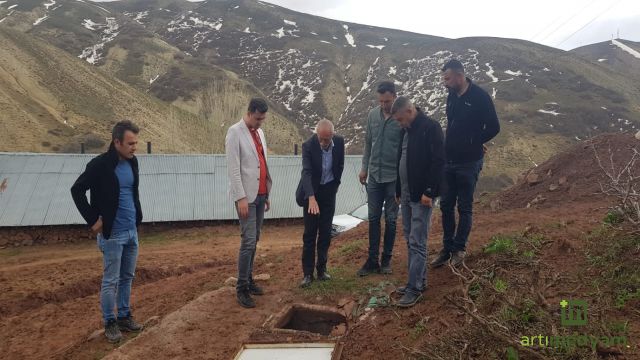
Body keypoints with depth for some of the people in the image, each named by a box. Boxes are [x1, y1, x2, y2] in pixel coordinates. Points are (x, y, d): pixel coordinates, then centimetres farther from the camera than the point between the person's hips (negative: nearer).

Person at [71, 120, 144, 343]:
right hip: (112, 234, -6)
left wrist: (137, 217, 11)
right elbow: (77, 190, -11)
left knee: (127, 278, 15)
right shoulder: (100, 165, -16)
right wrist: (92, 220, -12)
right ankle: (110, 323, 18)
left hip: (132, 231, 6)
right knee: (111, 281, 4)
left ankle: (124, 317, 28)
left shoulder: (132, 162, 4)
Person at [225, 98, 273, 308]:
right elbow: (233, 168, -13)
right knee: (248, 241, -9)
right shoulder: (235, 132, -8)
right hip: (246, 196, -7)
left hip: (260, 195, 7)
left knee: (255, 240, 11)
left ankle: (249, 280, 21)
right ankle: (241, 288, 0)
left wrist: (267, 194, 16)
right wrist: (241, 197, -17)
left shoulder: (259, 132, 14)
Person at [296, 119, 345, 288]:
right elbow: (307, 172, -31)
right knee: (310, 233, -3)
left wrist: (335, 185, 5)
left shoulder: (339, 142, -10)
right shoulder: (308, 145, -22)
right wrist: (312, 198, -42)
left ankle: (322, 269, 16)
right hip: (311, 192, -3)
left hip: (329, 191, 3)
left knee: (325, 233, 5)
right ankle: (307, 272, 3)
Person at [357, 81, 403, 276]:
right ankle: (372, 260, 15)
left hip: (394, 177, -4)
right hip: (374, 175, 4)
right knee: (373, 218, 7)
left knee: (390, 220, 8)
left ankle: (386, 259, 20)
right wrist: (364, 168, 11)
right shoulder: (372, 115, 2)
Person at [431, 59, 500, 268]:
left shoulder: (480, 97, -13)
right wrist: (448, 146, 7)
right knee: (446, 206, 10)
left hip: (468, 163, -6)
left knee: (464, 208, 4)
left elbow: (493, 128, -10)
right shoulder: (452, 96, 8)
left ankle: (459, 249, 16)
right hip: (449, 161, 7)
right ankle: (447, 248, 21)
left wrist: (474, 143, 0)